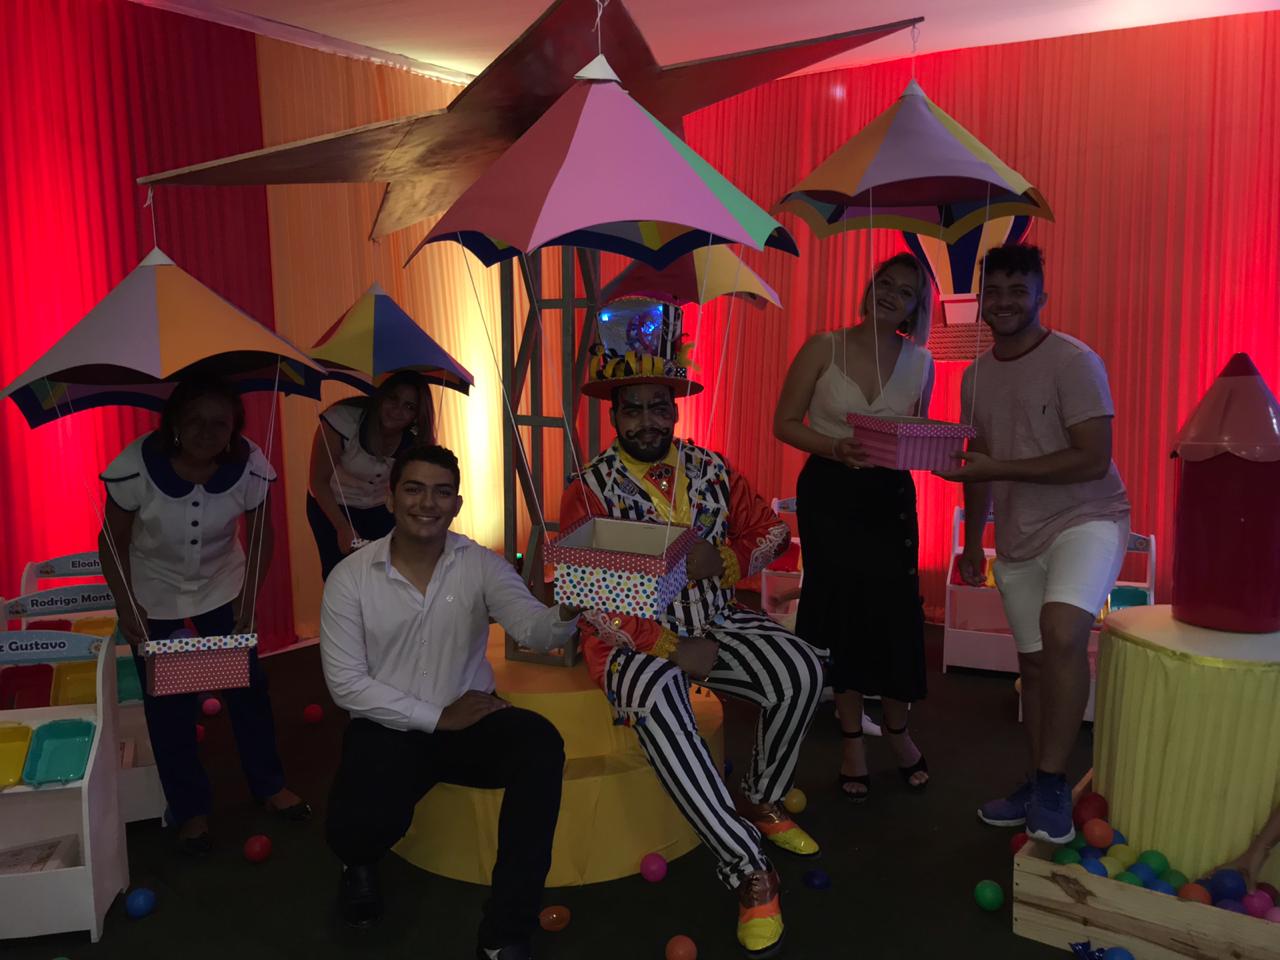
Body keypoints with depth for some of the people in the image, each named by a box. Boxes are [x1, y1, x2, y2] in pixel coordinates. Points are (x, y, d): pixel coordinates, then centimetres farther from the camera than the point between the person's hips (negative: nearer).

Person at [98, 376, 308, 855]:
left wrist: (249, 596, -12)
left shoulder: (249, 466, -23)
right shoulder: (136, 466, -27)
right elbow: (113, 540, -14)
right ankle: (190, 809, 22)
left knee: (247, 685, 5)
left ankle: (269, 785, 26)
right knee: (168, 703, 4)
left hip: (222, 587, 2)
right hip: (152, 596, -1)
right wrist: (125, 606, -18)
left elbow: (259, 533, -7)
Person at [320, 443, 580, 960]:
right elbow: (346, 684, -8)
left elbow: (532, 630, -20)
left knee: (541, 743, -29)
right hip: (387, 727, -1)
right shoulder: (350, 578, -6)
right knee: (358, 827, -29)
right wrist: (437, 717, -14)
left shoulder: (482, 565, -4)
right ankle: (361, 862, 17)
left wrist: (565, 614, -45)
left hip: (468, 718, 1)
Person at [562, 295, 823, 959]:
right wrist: (671, 648, -20)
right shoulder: (590, 490, -6)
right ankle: (749, 872, -24)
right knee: (658, 707, -36)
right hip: (634, 636, -4)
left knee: (801, 670, -20)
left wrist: (721, 562, -15)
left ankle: (761, 803, 8)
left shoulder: (712, 471, 6)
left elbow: (771, 533, 8)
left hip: (714, 621, 4)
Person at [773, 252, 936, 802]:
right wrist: (834, 448, -20)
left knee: (896, 613, 0)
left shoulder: (920, 362, 4)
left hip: (891, 497, 2)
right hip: (830, 494, -2)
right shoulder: (825, 348, -4)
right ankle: (852, 741, 20)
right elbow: (785, 423, -4)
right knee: (842, 612, 4)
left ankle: (898, 732, 26)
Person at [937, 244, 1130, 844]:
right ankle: (1041, 788, 26)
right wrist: (972, 544, 16)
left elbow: (1093, 459, -18)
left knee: (1061, 632, -29)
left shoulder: (1072, 361, -11)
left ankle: (1051, 784, -15)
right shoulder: (976, 376, 9)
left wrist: (997, 468, -21)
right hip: (1018, 539, 6)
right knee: (1034, 661, 11)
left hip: (1087, 519, -6)